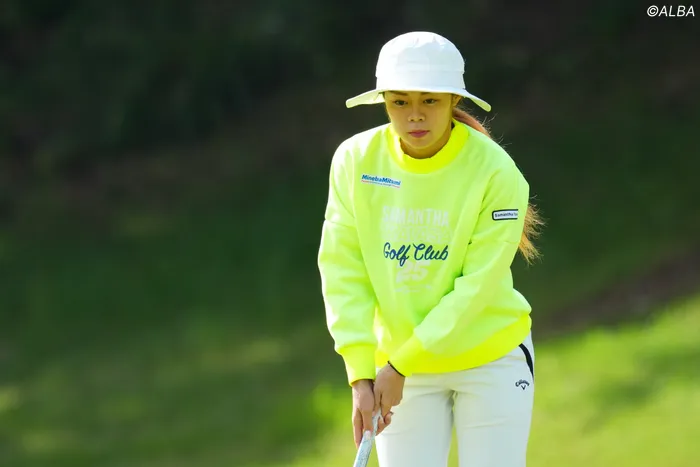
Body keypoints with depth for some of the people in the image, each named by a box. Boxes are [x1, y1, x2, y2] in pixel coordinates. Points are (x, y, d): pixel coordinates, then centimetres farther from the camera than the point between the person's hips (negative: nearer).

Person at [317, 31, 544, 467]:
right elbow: (342, 270, -7)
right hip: (395, 362, 2)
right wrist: (361, 372, -15)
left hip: (491, 355, -2)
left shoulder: (495, 172, -17)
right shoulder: (355, 161, -7)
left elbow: (477, 286, -18)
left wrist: (401, 365, -20)